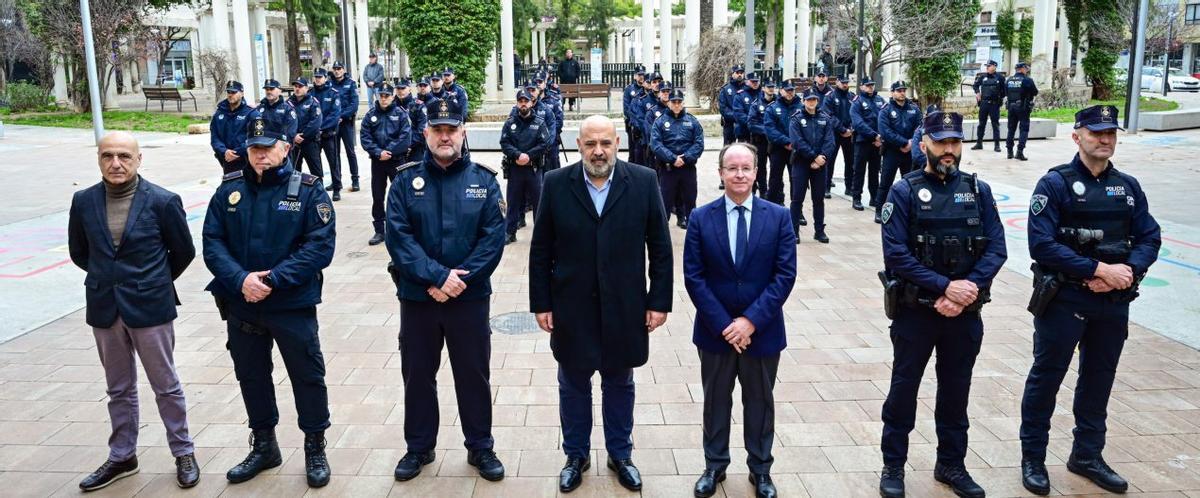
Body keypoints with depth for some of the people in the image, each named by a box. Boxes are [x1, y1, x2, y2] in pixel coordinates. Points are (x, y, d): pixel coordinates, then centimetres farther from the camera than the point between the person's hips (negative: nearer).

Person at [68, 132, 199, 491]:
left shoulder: (163, 201, -11)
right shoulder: (84, 201, -1)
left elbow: (184, 252, 0)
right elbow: (79, 251, 14)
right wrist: (108, 277, 15)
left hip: (150, 307, -3)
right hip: (104, 309, 4)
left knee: (166, 386, 8)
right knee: (119, 389, 17)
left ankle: (183, 453, 22)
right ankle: (122, 457, 31)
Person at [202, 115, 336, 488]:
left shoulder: (307, 189, -8)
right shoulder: (229, 189, 2)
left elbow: (320, 245, -14)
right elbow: (212, 242, -1)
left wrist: (273, 279, -21)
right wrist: (240, 279, -18)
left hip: (293, 305, -3)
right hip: (241, 305, 4)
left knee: (307, 376, 6)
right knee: (251, 376, 17)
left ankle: (315, 448, 26)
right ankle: (264, 446, 36)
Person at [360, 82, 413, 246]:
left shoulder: (401, 114, -4)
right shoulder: (370, 115, 4)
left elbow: (405, 138, -12)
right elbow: (364, 137, -1)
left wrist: (389, 152, -14)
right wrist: (378, 152, -13)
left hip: (397, 160, -3)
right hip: (377, 161, 3)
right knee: (377, 197, 6)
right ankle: (379, 231, 15)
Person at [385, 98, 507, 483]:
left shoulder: (484, 180, -1)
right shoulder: (405, 181, 0)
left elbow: (493, 238, -7)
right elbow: (398, 235, -9)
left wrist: (458, 281, -16)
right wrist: (437, 277, -19)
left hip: (470, 297, -1)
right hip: (417, 297, 1)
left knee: (473, 374, 9)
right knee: (418, 374, 13)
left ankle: (480, 447, 26)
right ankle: (419, 447, 31)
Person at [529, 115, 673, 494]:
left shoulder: (643, 181, -6)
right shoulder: (556, 184, -5)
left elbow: (660, 247, -3)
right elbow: (540, 250, -2)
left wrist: (659, 301, -4)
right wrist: (541, 303, -3)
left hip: (624, 307, 0)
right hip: (571, 307, 0)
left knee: (619, 383, 17)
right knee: (573, 385, 15)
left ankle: (620, 455, 35)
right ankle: (576, 455, 34)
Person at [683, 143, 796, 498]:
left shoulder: (779, 217, -5)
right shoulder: (701, 218, -5)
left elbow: (785, 274, -9)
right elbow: (693, 277, -8)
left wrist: (752, 320, -17)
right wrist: (724, 324, -15)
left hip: (763, 330, 0)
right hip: (715, 330, 0)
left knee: (760, 402, 15)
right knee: (715, 401, 15)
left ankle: (760, 469, 33)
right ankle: (714, 465, 34)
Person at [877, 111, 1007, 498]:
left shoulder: (978, 190, 3)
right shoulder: (904, 191, -7)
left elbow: (996, 249, -2)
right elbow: (896, 253, -15)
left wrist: (968, 290, -16)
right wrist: (945, 286, -20)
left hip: (965, 313, 3)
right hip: (915, 310, -3)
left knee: (956, 390, 15)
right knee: (904, 388, 8)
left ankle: (951, 464, 31)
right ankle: (893, 464, 23)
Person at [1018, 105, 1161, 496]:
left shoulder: (1128, 187, 7)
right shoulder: (1055, 184, -9)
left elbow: (1150, 239, 4)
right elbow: (1042, 245, -18)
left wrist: (1128, 270, -16)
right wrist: (1099, 269, -21)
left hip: (1114, 303, 5)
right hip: (1063, 299, -5)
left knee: (1099, 379, 16)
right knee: (1046, 378, 4)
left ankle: (1087, 455, 32)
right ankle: (1033, 458, 18)